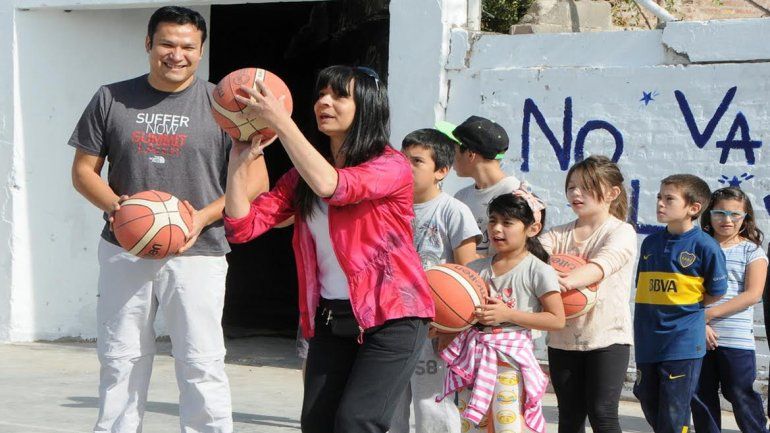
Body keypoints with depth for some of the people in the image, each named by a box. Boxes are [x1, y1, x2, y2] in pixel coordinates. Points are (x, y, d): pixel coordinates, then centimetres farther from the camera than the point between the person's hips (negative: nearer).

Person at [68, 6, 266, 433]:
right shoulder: (112, 99, 6)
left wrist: (204, 216, -14)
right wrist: (115, 206, -11)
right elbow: (83, 171, 9)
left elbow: (254, 179, 1)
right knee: (120, 361, 8)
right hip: (124, 251, 3)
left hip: (197, 254, -2)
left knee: (201, 364, -6)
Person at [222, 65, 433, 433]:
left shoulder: (392, 166, -9)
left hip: (391, 316, -6)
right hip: (331, 317, 6)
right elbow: (242, 225, 0)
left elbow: (329, 185, -29)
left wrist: (279, 120, -29)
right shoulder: (302, 175, 9)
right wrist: (240, 159, -10)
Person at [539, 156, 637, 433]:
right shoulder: (560, 234, 11)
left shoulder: (622, 232, -5)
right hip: (563, 338, 5)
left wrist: (567, 280, -42)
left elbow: (602, 264, -25)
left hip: (607, 335, -5)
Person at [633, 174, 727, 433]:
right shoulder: (651, 243, 7)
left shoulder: (705, 246, -10)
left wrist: (684, 307, 4)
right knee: (650, 408, 14)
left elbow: (716, 293, -1)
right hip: (648, 342, 6)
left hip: (683, 343, -6)